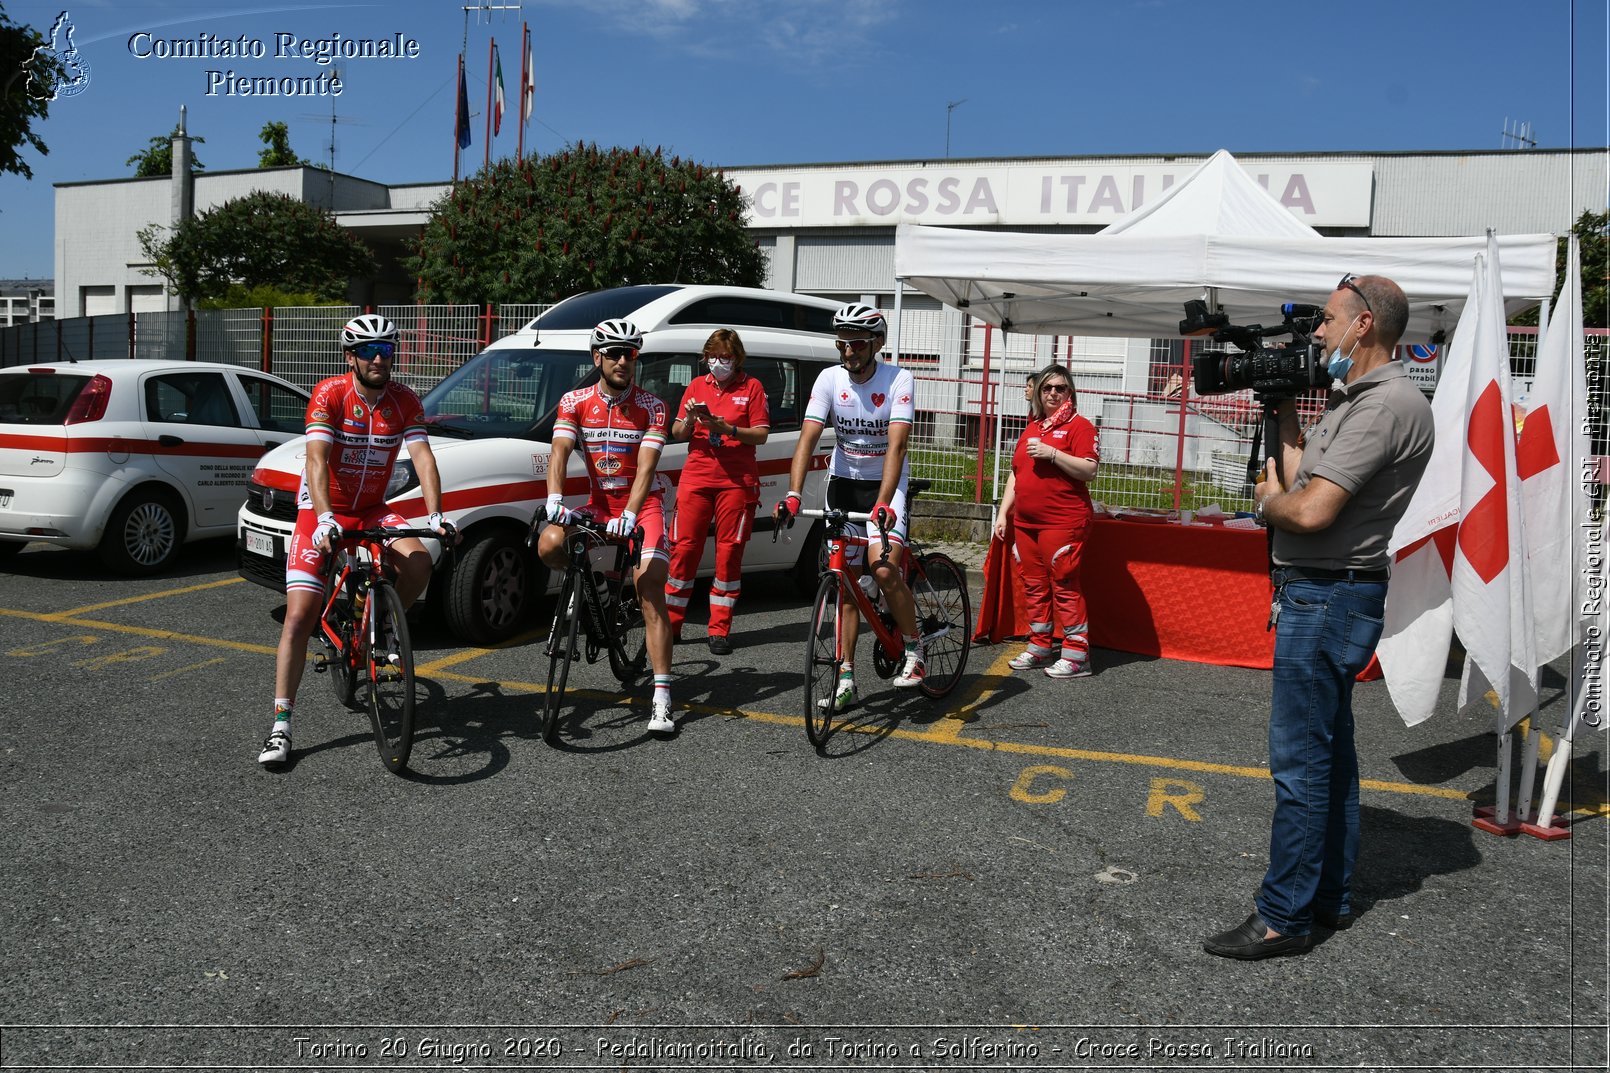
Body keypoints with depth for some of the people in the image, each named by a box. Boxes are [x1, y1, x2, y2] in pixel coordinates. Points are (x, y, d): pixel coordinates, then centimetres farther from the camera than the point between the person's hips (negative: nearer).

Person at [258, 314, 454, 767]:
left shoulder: (405, 402, -7)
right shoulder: (329, 394, -16)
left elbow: (422, 457, -16)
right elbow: (317, 459, -26)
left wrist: (435, 515, -30)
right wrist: (325, 519, -40)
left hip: (372, 509, 3)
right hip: (322, 512, -3)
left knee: (418, 563, -26)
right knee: (300, 616, -11)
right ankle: (280, 726, -9)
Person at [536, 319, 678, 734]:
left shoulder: (651, 408, -10)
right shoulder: (575, 401, -3)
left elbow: (645, 467, -21)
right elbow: (559, 451, -16)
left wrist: (629, 515, -37)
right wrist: (555, 499, -35)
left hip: (643, 504, -3)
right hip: (600, 503, 3)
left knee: (650, 594, -15)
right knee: (549, 546, -25)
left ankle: (661, 697, -16)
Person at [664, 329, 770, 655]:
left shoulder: (751, 387, 6)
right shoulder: (697, 386, 13)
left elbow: (761, 434, -2)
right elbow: (676, 433, 10)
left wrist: (726, 428, -17)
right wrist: (689, 420, -13)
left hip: (737, 481, -2)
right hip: (696, 477, 2)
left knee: (729, 553, 0)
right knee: (684, 548, -3)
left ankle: (720, 629, 7)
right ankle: (671, 624, 6)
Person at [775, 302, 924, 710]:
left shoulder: (899, 380, -17)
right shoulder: (830, 379, -10)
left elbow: (896, 445, -27)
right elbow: (808, 438, -17)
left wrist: (883, 503, -40)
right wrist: (792, 495, -30)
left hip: (886, 483, -3)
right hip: (844, 482, 3)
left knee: (884, 569, -22)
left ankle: (914, 651, 0)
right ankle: (846, 678, 10)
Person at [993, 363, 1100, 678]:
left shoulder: (1078, 425, -2)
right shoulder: (1032, 427, 19)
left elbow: (1089, 470, -13)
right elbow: (1015, 474, 22)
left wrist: (1051, 453, -19)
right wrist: (1003, 513, 16)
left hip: (1063, 523, -7)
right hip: (1026, 522, 7)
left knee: (1064, 586, -7)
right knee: (1033, 585, 10)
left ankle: (1076, 655, -2)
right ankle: (1039, 648, 19)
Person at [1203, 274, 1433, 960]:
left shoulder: (1388, 403, -18)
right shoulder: (1354, 400, 15)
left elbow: (1309, 510, -24)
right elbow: (1303, 476, 13)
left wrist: (1265, 498, -4)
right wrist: (1286, 414, 16)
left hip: (1327, 600, -11)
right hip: (1328, 598, 11)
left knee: (1299, 760, -5)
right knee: (1330, 750, 17)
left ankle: (1283, 918, 4)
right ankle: (1330, 896, 30)